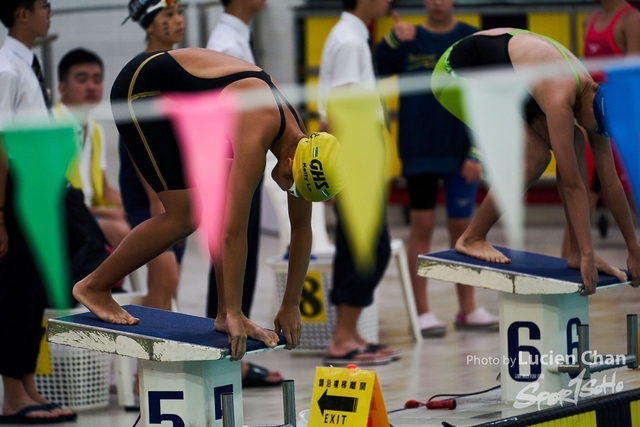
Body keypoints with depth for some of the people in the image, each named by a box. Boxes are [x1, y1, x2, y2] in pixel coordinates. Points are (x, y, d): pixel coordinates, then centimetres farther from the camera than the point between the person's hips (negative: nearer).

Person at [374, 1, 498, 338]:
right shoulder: (407, 39, 2)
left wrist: (477, 152, -7)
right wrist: (393, 40, -25)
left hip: (460, 153, 1)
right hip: (419, 154, -1)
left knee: (461, 227, 7)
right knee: (422, 226, 0)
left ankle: (468, 310, 17)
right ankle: (422, 312, 5)